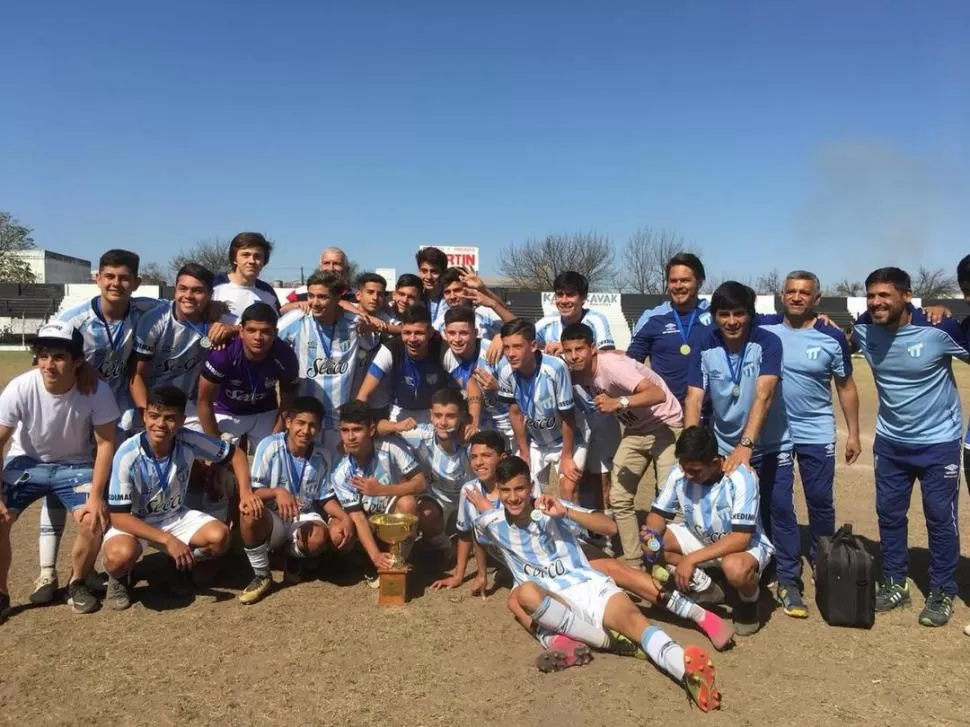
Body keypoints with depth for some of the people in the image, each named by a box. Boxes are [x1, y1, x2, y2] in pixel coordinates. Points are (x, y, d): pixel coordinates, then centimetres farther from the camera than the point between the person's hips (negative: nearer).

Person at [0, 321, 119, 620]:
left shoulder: (97, 391, -25)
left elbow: (105, 443, -16)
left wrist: (96, 496, -21)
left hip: (75, 465, -1)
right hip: (27, 462, 1)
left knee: (94, 521, -22)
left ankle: (77, 584, 9)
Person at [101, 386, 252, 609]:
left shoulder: (188, 440, -21)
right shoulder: (128, 455, -29)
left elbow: (235, 453, -5)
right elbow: (119, 516, -26)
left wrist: (245, 492, -21)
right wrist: (167, 540, -33)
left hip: (175, 517, 3)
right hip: (133, 522, -3)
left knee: (219, 537, -22)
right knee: (121, 555, -36)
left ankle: (180, 567, 11)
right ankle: (118, 577, 3)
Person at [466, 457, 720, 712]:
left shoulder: (551, 508, 3)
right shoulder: (493, 524, 7)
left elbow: (611, 527, -4)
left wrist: (566, 512, -12)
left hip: (590, 585, 0)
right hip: (553, 600, 0)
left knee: (634, 618, -31)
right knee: (526, 592, -35)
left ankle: (689, 671, -58)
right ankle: (607, 640, -28)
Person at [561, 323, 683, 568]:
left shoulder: (611, 365, -29)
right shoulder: (577, 373, -7)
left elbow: (658, 394, -39)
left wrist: (619, 403, -51)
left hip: (666, 426, -7)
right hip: (635, 430, 7)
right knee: (618, 499, 3)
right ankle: (633, 563, 13)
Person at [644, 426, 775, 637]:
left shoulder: (741, 477, -30)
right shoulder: (680, 473, -17)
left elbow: (741, 538, -34)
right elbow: (658, 514, -5)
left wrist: (692, 559, -36)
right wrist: (652, 533, -29)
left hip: (745, 545, -5)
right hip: (701, 539, 5)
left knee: (734, 568, -40)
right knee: (650, 545, -15)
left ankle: (749, 601, -3)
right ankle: (704, 586, 5)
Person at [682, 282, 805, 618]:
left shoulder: (767, 343, -19)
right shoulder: (704, 350, -11)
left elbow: (763, 395, -29)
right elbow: (693, 400, -18)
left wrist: (746, 444, -39)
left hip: (771, 447, -2)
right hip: (725, 448, 2)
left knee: (780, 511, 0)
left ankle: (789, 581, 15)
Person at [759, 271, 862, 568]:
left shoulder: (832, 337, -7)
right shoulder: (764, 328, -7)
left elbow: (846, 387, 1)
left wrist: (853, 433, 0)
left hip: (817, 434, -1)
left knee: (820, 500, 7)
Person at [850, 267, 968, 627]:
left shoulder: (939, 329, -23)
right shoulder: (864, 329, -10)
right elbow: (842, 351, 12)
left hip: (938, 441, -4)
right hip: (890, 441, 4)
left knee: (941, 518, 6)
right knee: (889, 513, 12)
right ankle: (894, 584, 28)